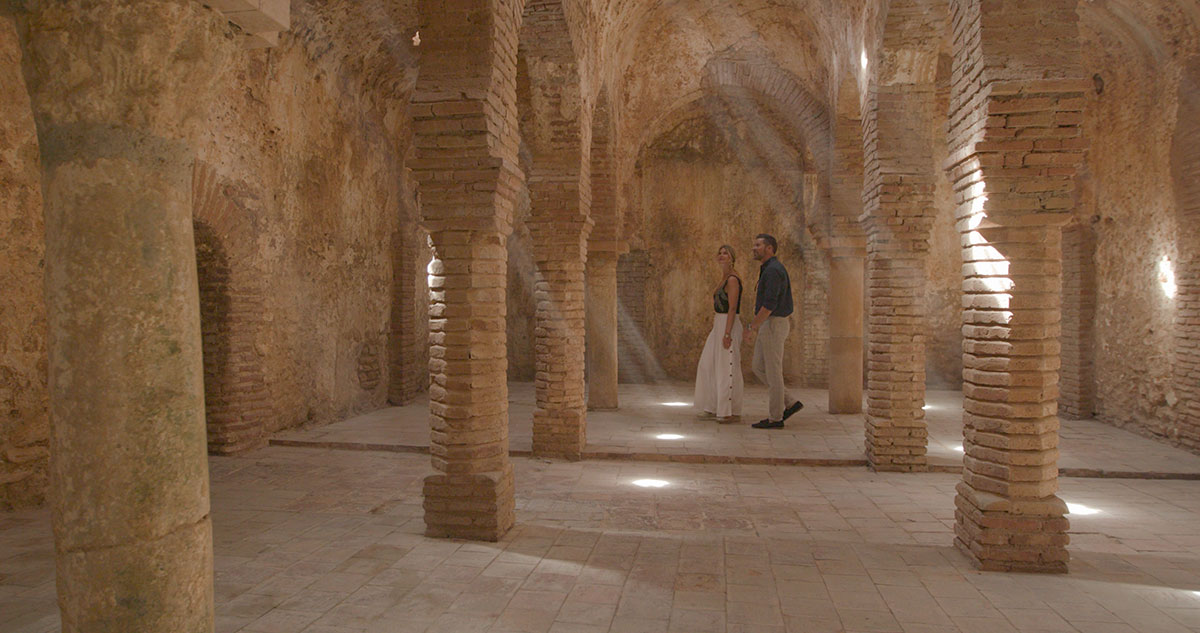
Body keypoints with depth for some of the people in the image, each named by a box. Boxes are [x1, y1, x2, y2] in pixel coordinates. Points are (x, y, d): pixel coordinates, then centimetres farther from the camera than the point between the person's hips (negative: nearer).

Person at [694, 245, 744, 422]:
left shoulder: (732, 280, -13)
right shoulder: (724, 279, 16)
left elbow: (732, 308, -19)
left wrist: (727, 334, -22)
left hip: (728, 327, -10)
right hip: (719, 326, 10)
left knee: (728, 368, -5)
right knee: (707, 366, 13)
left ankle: (733, 412, 4)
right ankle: (715, 407, 23)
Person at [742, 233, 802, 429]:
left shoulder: (773, 270, -17)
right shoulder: (768, 270, 16)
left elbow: (769, 304, -24)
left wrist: (752, 328, -21)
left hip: (773, 325, -10)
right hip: (768, 326, 10)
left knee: (773, 372, -3)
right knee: (759, 368, 13)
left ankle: (775, 418, 5)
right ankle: (790, 403, 16)